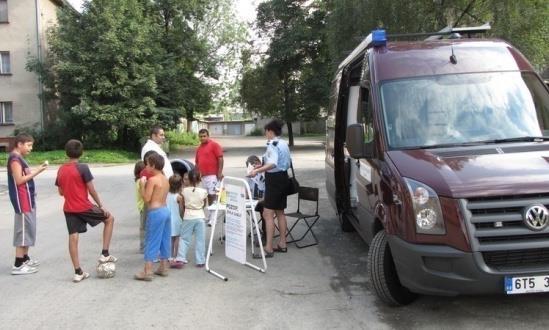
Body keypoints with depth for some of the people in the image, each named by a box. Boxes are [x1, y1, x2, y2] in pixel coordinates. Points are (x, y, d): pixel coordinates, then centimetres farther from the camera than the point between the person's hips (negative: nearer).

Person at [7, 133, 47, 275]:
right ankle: (18, 265, -6)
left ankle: (25, 259, 27)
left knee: (28, 229, 17)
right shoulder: (15, 159, -14)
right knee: (23, 230, -8)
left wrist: (37, 170, 5)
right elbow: (19, 180, -20)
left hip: (27, 199, 10)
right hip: (22, 201, -10)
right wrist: (37, 172, -17)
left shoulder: (19, 158, 16)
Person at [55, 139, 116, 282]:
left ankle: (78, 272, 6)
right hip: (84, 207, -5)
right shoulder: (83, 168, -13)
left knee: (73, 237, 5)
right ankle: (104, 254, 10)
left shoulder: (61, 170, 6)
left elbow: (61, 192, 13)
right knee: (109, 218, 13)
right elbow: (91, 190, -11)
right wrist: (101, 205, -2)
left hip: (68, 209, 6)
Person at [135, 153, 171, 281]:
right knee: (164, 240, 13)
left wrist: (142, 185, -4)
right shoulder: (165, 180, 13)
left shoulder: (152, 179, -13)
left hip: (155, 212, -9)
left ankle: (147, 271, -1)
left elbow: (146, 198, -14)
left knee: (151, 241, -4)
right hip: (165, 210, 9)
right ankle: (163, 268, 21)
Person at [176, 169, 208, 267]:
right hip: (199, 217, -1)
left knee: (184, 239, 10)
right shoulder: (203, 191, -7)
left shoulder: (184, 190, -5)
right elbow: (204, 205, 6)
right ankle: (200, 261, 6)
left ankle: (181, 258, 2)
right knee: (200, 240, 4)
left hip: (188, 217, 1)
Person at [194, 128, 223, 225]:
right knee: (208, 195, 10)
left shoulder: (214, 145, -3)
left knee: (212, 195, -9)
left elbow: (220, 158, -9)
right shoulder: (199, 148, 17)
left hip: (213, 174, -7)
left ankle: (212, 217, -7)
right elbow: (197, 163, 22)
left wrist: (220, 172, -16)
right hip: (203, 176, 7)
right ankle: (210, 216, 16)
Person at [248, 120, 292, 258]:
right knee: (280, 212, 16)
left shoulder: (272, 144, -16)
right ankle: (282, 244, 22)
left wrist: (257, 170, -37)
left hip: (274, 180, -10)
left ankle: (269, 249, -11)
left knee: (268, 214, -9)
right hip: (283, 178, 10)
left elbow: (272, 164, -31)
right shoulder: (284, 144, 12)